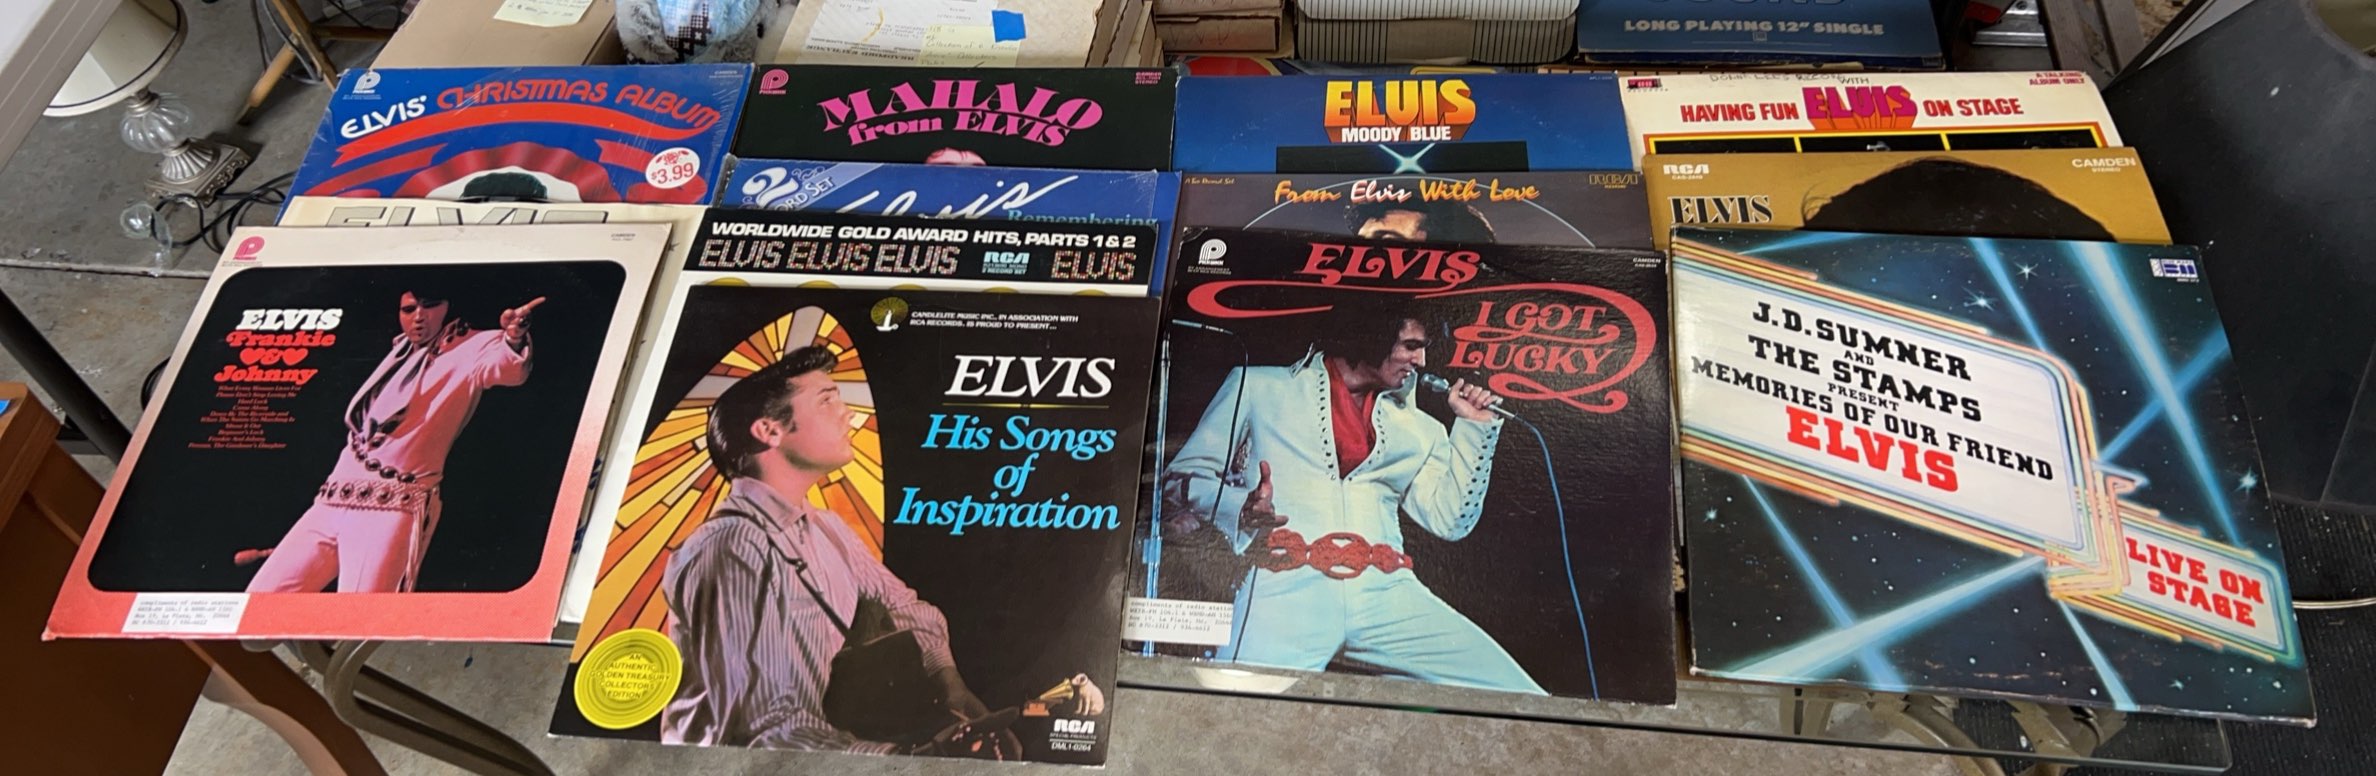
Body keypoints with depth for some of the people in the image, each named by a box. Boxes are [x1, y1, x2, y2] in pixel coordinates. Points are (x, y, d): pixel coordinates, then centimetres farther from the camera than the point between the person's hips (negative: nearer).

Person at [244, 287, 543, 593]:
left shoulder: (469, 350, 1)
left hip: (393, 508, -8)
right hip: (332, 502, 8)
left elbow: (505, 365, -24)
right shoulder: (400, 352, 23)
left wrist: (514, 340, -48)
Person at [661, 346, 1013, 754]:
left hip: (814, 750, 8)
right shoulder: (731, 550, -22)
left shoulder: (825, 528, 7)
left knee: (991, 743, -3)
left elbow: (905, 607, 15)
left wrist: (947, 678, -4)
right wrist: (907, 756, -32)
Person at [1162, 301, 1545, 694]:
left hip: (1385, 592, 4)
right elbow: (1184, 476, 12)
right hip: (1288, 585, -3)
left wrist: (1475, 427, 17)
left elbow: (1452, 520, 21)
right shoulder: (1259, 386, 15)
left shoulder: (1417, 428, 25)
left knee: (1521, 702, -14)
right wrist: (1241, 510, -8)